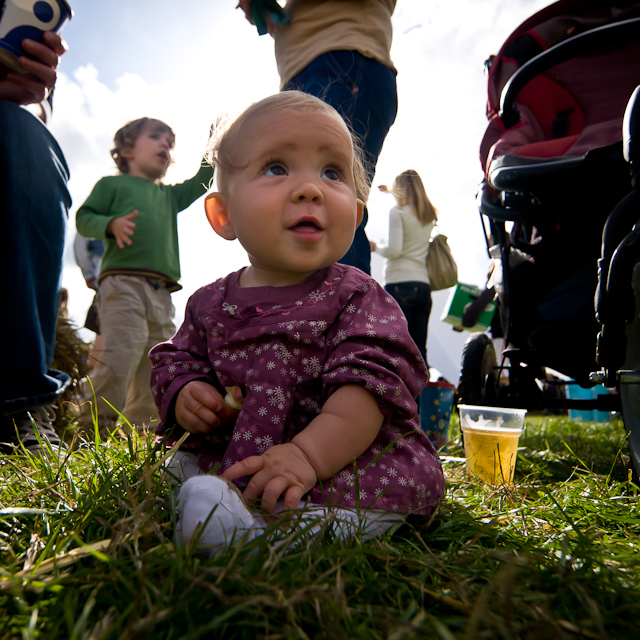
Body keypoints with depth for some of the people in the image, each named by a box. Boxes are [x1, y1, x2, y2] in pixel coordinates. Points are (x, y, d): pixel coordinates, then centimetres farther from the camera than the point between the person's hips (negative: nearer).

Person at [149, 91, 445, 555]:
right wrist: (183, 396, -10)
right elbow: (177, 363, 15)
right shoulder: (211, 304, 5)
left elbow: (370, 385, -22)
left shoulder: (357, 296, -10)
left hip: (345, 458, -3)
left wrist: (309, 453, -36)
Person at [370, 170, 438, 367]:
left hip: (399, 284, -6)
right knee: (419, 349, 7)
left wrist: (375, 247, 7)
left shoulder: (398, 212, -4)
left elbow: (394, 250, -12)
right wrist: (392, 191, 50)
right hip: (423, 284, 6)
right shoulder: (429, 214, 16)